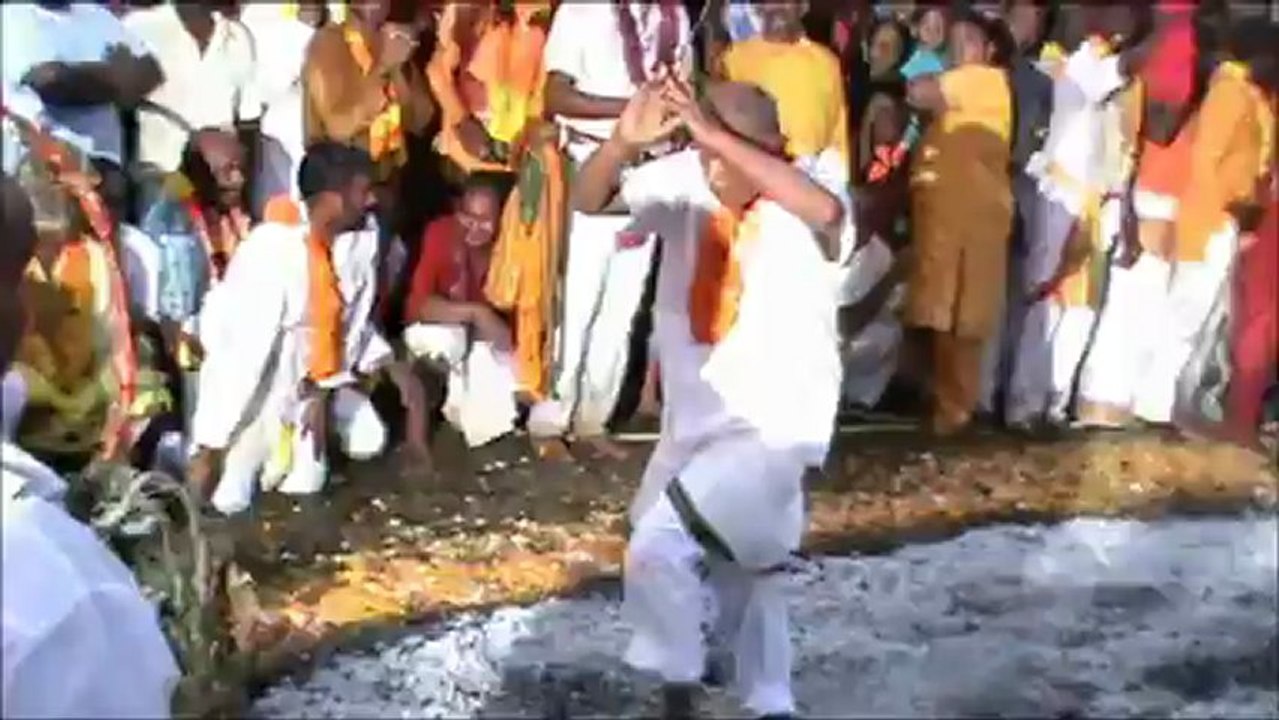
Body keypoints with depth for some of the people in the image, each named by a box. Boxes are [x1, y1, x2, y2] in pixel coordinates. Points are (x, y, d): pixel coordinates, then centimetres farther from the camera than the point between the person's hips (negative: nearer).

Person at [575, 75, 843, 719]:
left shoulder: (798, 211, -20)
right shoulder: (686, 180, -7)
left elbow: (827, 212, -44)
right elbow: (589, 199, -16)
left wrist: (718, 135, -45)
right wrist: (625, 141, -37)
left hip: (774, 426, -7)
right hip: (692, 419, 7)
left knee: (656, 544, -19)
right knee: (739, 571, 22)